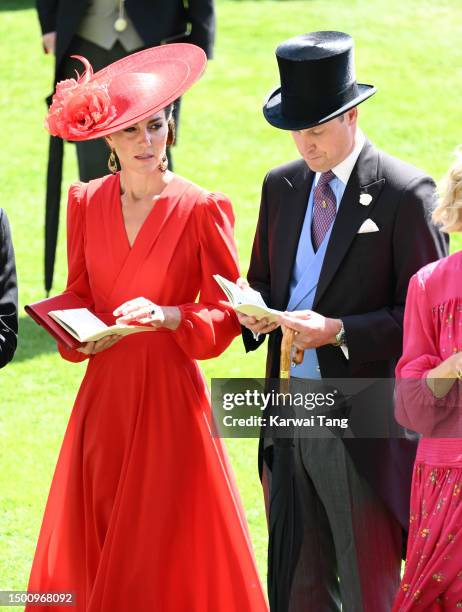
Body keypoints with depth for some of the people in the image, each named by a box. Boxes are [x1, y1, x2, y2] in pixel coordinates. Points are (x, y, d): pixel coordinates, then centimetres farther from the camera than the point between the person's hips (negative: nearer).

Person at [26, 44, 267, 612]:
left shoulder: (201, 209, -7)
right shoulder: (86, 202, 5)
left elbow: (225, 313, -4)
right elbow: (78, 297, 13)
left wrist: (166, 316, -21)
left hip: (169, 395, -4)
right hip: (103, 389, 4)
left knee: (165, 549, 0)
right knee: (87, 550, 6)